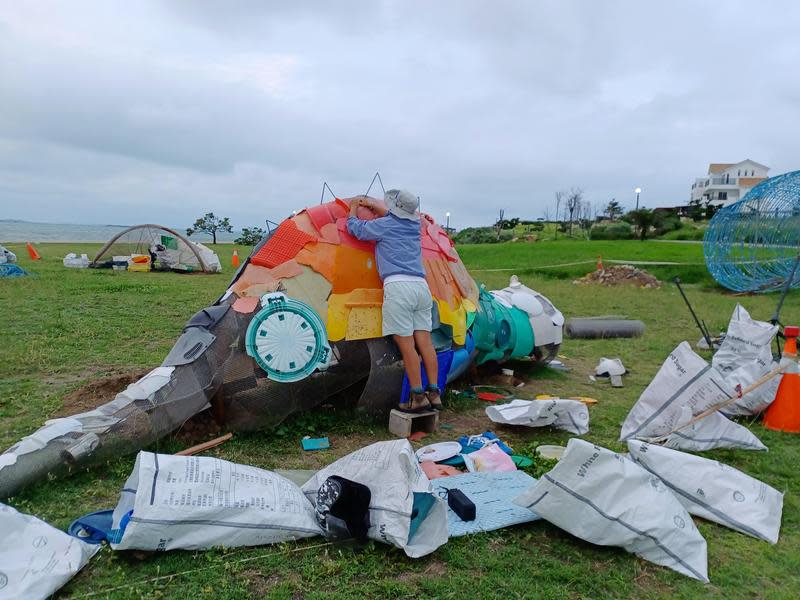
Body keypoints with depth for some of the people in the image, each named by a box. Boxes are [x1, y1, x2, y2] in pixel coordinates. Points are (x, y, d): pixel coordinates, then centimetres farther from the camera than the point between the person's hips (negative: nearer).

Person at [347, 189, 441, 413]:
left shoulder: (383, 225, 3)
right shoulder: (414, 225, 19)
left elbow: (354, 228, 17)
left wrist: (353, 208, 36)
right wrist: (372, 204, 51)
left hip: (398, 286, -6)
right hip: (421, 286, 6)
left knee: (406, 345, -4)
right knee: (424, 341, 6)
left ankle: (418, 397, -1)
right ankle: (434, 394, 9)